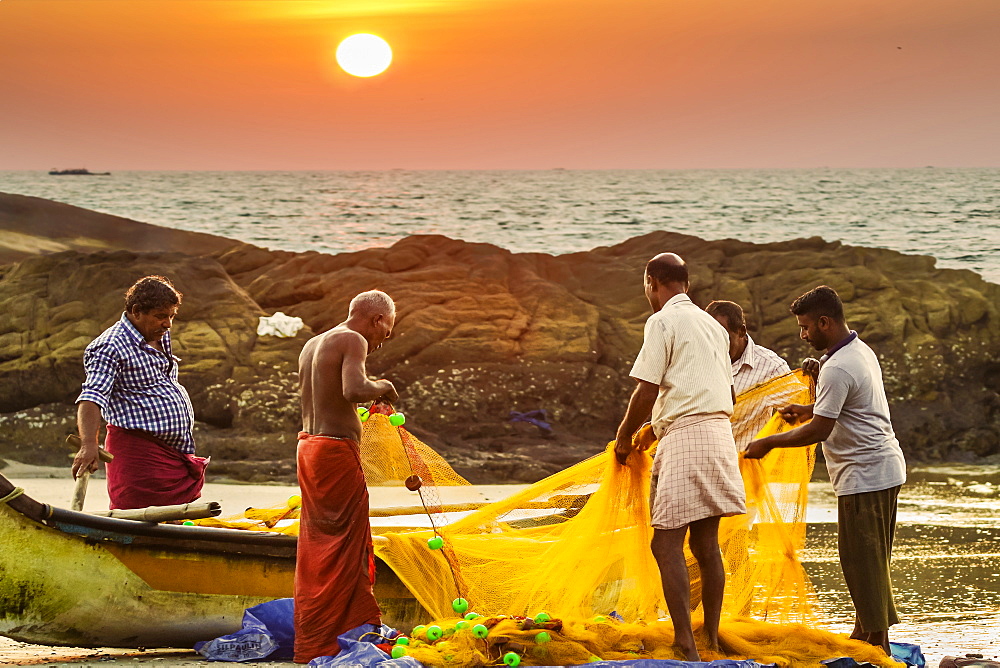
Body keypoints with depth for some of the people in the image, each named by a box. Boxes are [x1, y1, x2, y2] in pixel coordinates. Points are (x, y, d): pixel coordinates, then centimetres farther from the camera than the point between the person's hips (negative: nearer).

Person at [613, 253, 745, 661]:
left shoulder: (663, 321, -5)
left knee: (667, 543, -7)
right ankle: (711, 641, 14)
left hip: (683, 438, -8)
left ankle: (686, 646, -13)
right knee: (706, 544, 11)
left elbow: (647, 390, -10)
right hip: (719, 433, 8)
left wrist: (624, 436, 5)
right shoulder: (712, 325, 19)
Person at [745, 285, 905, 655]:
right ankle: (865, 631, 21)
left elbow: (819, 430, -19)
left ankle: (877, 639, 0)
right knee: (868, 557, 15)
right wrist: (806, 410, 17)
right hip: (885, 469, 10)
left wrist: (769, 443, -9)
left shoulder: (837, 369, -20)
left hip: (865, 475, -10)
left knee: (862, 558, -4)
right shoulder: (861, 351, 11)